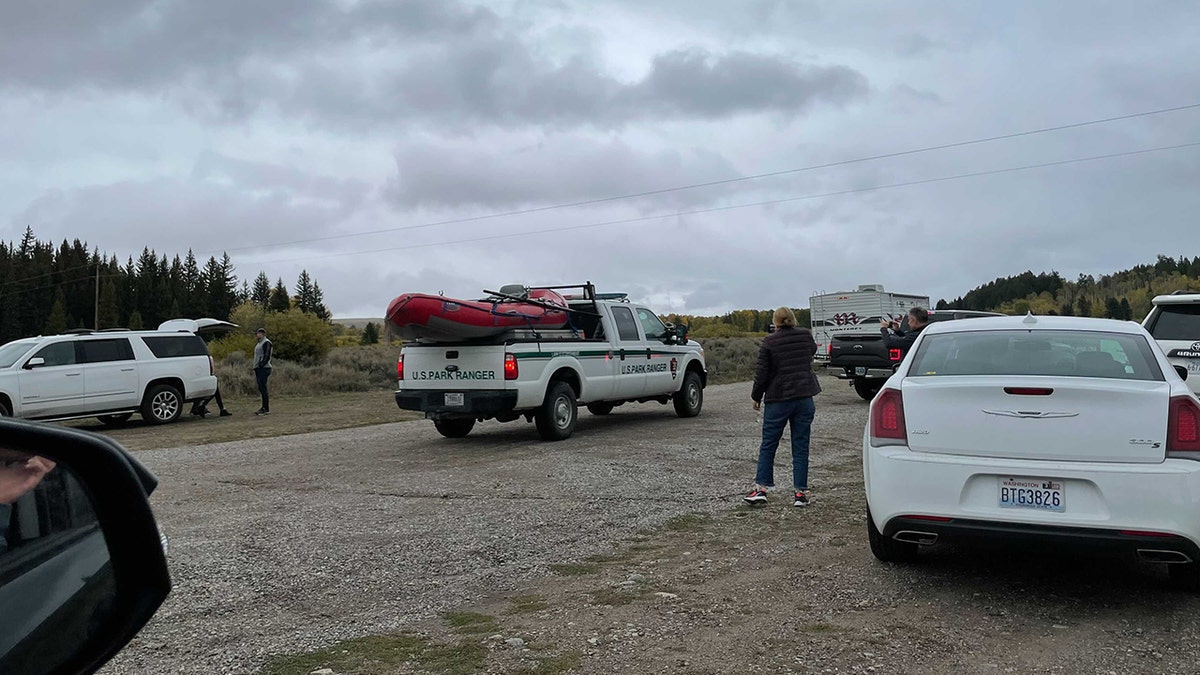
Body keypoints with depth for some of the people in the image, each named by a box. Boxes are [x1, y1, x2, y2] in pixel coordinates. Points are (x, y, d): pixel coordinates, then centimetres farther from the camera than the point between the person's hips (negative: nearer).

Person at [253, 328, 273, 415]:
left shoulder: (266, 342, -8)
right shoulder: (258, 344, 22)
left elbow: (267, 356, -17)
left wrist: (262, 364, -22)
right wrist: (255, 370, 19)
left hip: (263, 368, -10)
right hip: (258, 369, 10)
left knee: (263, 388, -12)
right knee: (261, 389, 8)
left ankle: (266, 409, -11)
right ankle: (264, 407, 11)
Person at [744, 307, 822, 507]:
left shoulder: (769, 342, -8)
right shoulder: (806, 336, 3)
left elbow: (762, 372, -7)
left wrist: (756, 396, 6)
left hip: (778, 400, -3)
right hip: (804, 398, 3)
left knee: (768, 445, 8)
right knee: (801, 446, 6)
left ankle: (761, 488, 6)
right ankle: (801, 492, 6)